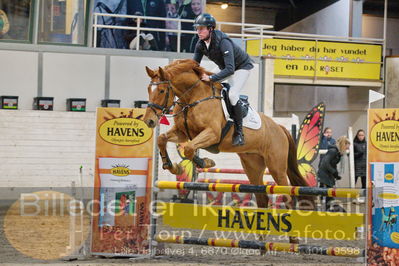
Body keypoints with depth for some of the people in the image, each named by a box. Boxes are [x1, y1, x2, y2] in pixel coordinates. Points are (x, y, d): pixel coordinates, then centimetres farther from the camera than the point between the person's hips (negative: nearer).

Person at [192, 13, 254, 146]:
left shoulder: (223, 42, -38)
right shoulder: (201, 44, -14)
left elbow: (230, 69, -44)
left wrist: (211, 78, -52)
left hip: (241, 67, -8)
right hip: (224, 67, 9)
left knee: (232, 95, -26)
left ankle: (239, 134, -20)